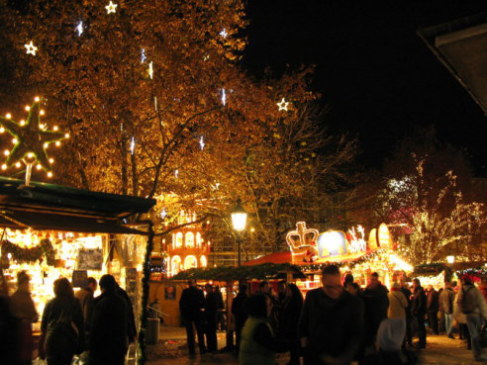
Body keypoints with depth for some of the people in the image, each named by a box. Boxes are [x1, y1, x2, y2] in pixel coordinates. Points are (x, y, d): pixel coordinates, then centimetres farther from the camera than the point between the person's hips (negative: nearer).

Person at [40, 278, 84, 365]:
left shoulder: (50, 303, 1)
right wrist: (80, 344, 9)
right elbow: (80, 325, 2)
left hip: (52, 342, 0)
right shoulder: (75, 303, 1)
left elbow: (43, 325, 5)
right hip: (68, 342, 0)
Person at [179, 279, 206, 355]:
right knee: (200, 332, 11)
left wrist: (182, 313, 3)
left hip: (187, 314, -1)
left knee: (190, 333, 4)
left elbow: (181, 303, -5)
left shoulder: (185, 291, -7)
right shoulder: (200, 291, -3)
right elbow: (203, 303, 2)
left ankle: (191, 350, 2)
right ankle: (202, 349, 9)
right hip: (197, 314, 1)